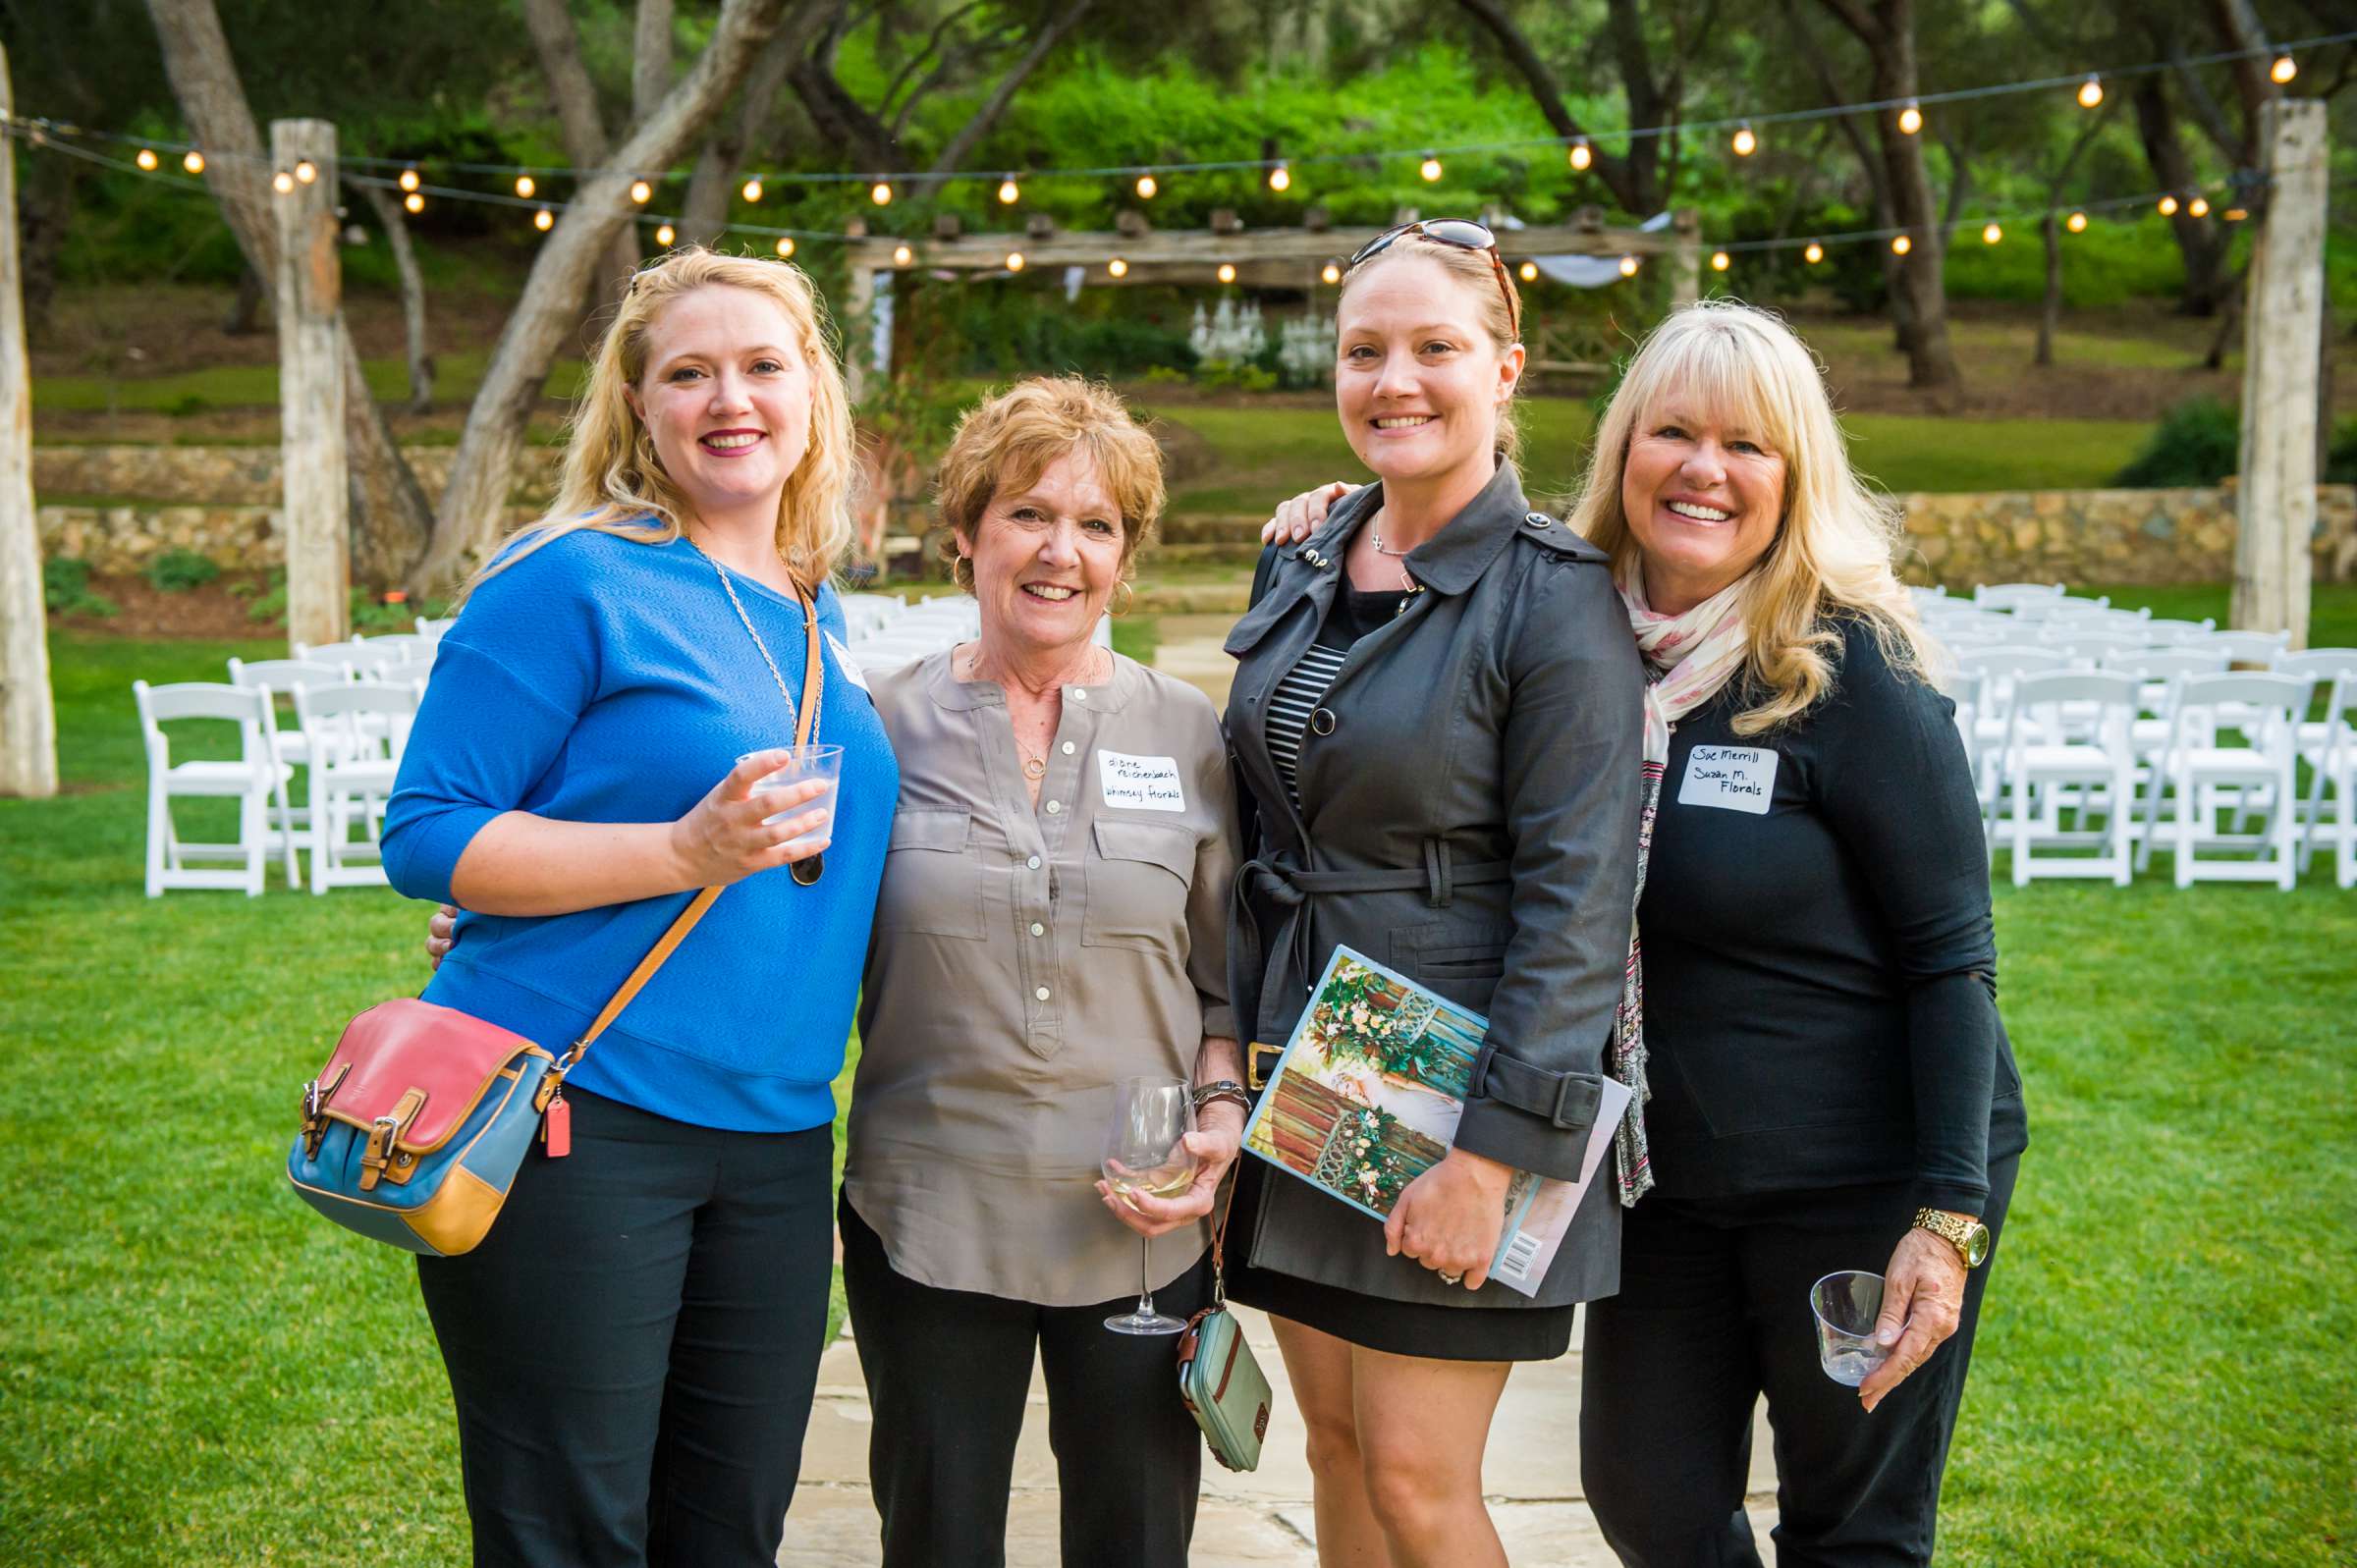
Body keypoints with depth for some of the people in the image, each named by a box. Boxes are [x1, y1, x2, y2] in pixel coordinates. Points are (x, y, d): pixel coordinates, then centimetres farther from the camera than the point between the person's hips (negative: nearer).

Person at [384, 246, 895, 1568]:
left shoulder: (820, 616, 13)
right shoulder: (576, 584, -7)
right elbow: (425, 838, -12)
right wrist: (688, 853, -20)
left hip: (773, 1144, 7)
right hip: (574, 1129, -6)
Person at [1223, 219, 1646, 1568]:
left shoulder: (1555, 599, -12)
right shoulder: (1300, 570, 8)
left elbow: (1578, 900, -16)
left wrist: (1494, 1152, -20)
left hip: (1452, 1086, -6)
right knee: (1337, 1445, 12)